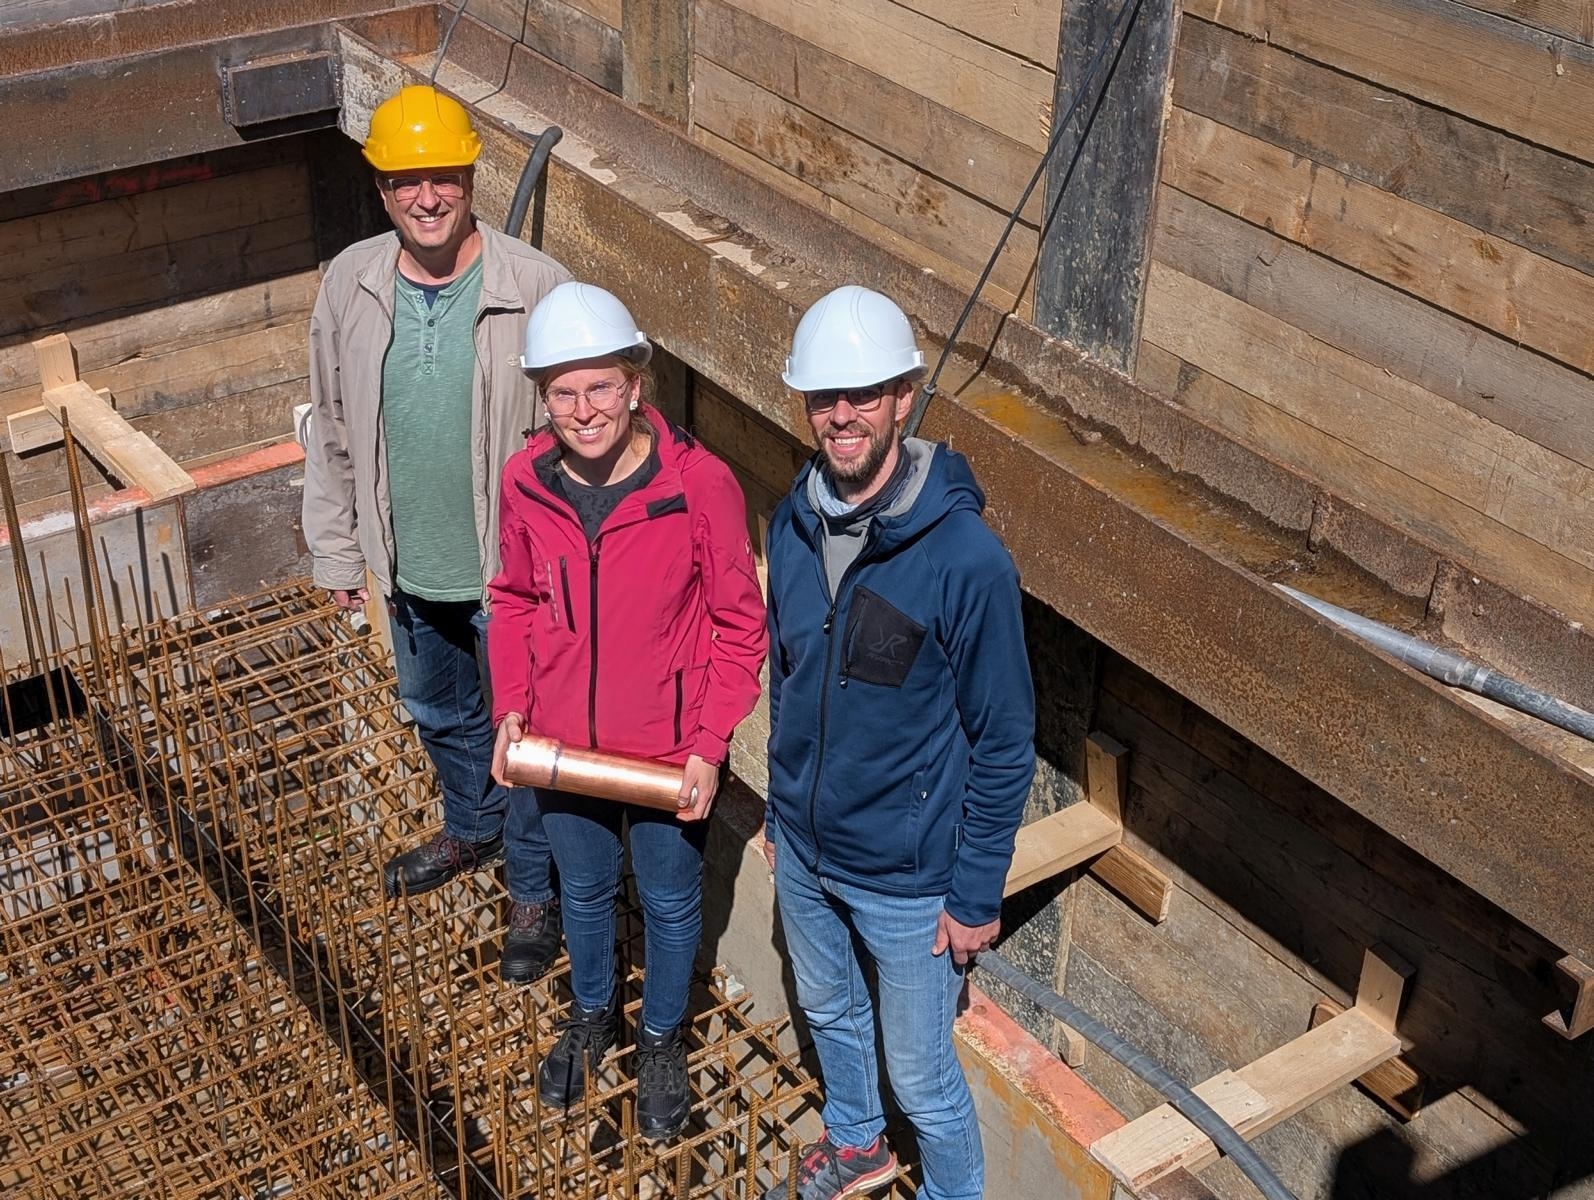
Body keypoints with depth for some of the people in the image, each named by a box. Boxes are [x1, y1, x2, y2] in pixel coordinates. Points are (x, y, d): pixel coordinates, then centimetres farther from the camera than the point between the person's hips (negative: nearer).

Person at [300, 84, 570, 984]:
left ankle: (538, 893, 35)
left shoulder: (537, 287, -20)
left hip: (514, 568, -4)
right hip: (410, 567, 5)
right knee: (438, 712, 28)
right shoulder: (351, 284, -7)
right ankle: (473, 828, 56)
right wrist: (338, 552, 5)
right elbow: (332, 428, 3)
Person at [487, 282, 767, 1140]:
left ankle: (662, 1038, 48)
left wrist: (710, 746, -17)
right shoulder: (525, 483, -13)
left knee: (669, 902, 21)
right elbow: (515, 602, 4)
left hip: (670, 753, -3)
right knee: (584, 890, 26)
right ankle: (590, 1015, 55)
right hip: (562, 743, 3)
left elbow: (740, 626, -14)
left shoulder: (700, 484, -24)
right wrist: (510, 709, -5)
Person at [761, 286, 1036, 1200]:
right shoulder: (796, 523, -7)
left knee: (921, 1076, 11)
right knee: (829, 1011, 29)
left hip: (905, 875, -6)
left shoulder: (967, 558, -26)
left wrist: (978, 895, -13)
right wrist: (780, 809, 15)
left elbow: (1005, 743, -17)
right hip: (802, 850, 6)